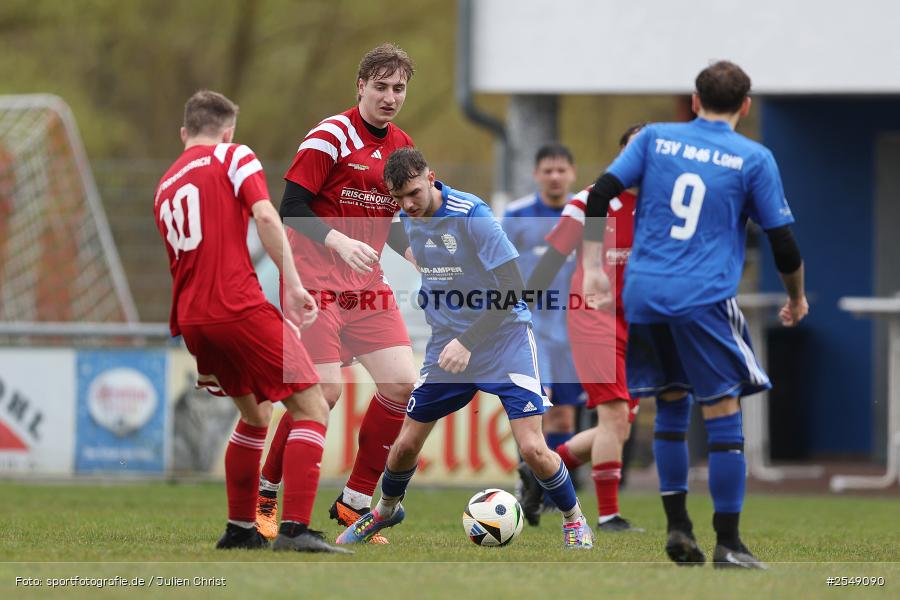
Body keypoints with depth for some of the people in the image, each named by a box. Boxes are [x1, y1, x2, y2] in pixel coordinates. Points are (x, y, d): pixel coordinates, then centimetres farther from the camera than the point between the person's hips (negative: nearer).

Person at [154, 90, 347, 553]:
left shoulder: (164, 188, 25)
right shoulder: (232, 157, 5)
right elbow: (265, 217, -12)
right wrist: (293, 285, -16)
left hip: (190, 320, 7)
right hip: (240, 307, -7)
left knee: (256, 416, 25)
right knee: (312, 411, -5)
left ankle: (240, 529, 23)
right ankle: (294, 528, -19)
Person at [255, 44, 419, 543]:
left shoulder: (401, 147, 12)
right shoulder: (330, 137, -10)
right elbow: (292, 207, -14)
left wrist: (415, 253, 3)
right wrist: (339, 243, -27)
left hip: (367, 284, 7)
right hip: (315, 279, -7)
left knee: (401, 383, -7)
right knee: (324, 390, -14)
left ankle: (354, 502, 5)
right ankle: (264, 497, 5)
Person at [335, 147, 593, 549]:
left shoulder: (471, 215, -22)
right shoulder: (408, 218, -2)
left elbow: (512, 286, -24)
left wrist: (467, 342, -29)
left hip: (503, 339, -6)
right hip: (446, 343, 6)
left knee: (532, 448, -15)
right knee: (406, 444, 8)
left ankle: (574, 521, 10)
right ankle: (386, 510, 37)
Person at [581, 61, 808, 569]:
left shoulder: (655, 138, 9)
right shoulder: (754, 159, 2)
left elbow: (598, 198, 3)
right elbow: (783, 243, 4)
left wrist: (594, 269, 11)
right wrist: (797, 299, 20)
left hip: (643, 293, 4)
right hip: (705, 298, -4)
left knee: (672, 404, 19)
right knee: (724, 414, 0)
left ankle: (678, 528, 15)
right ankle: (727, 544, -4)